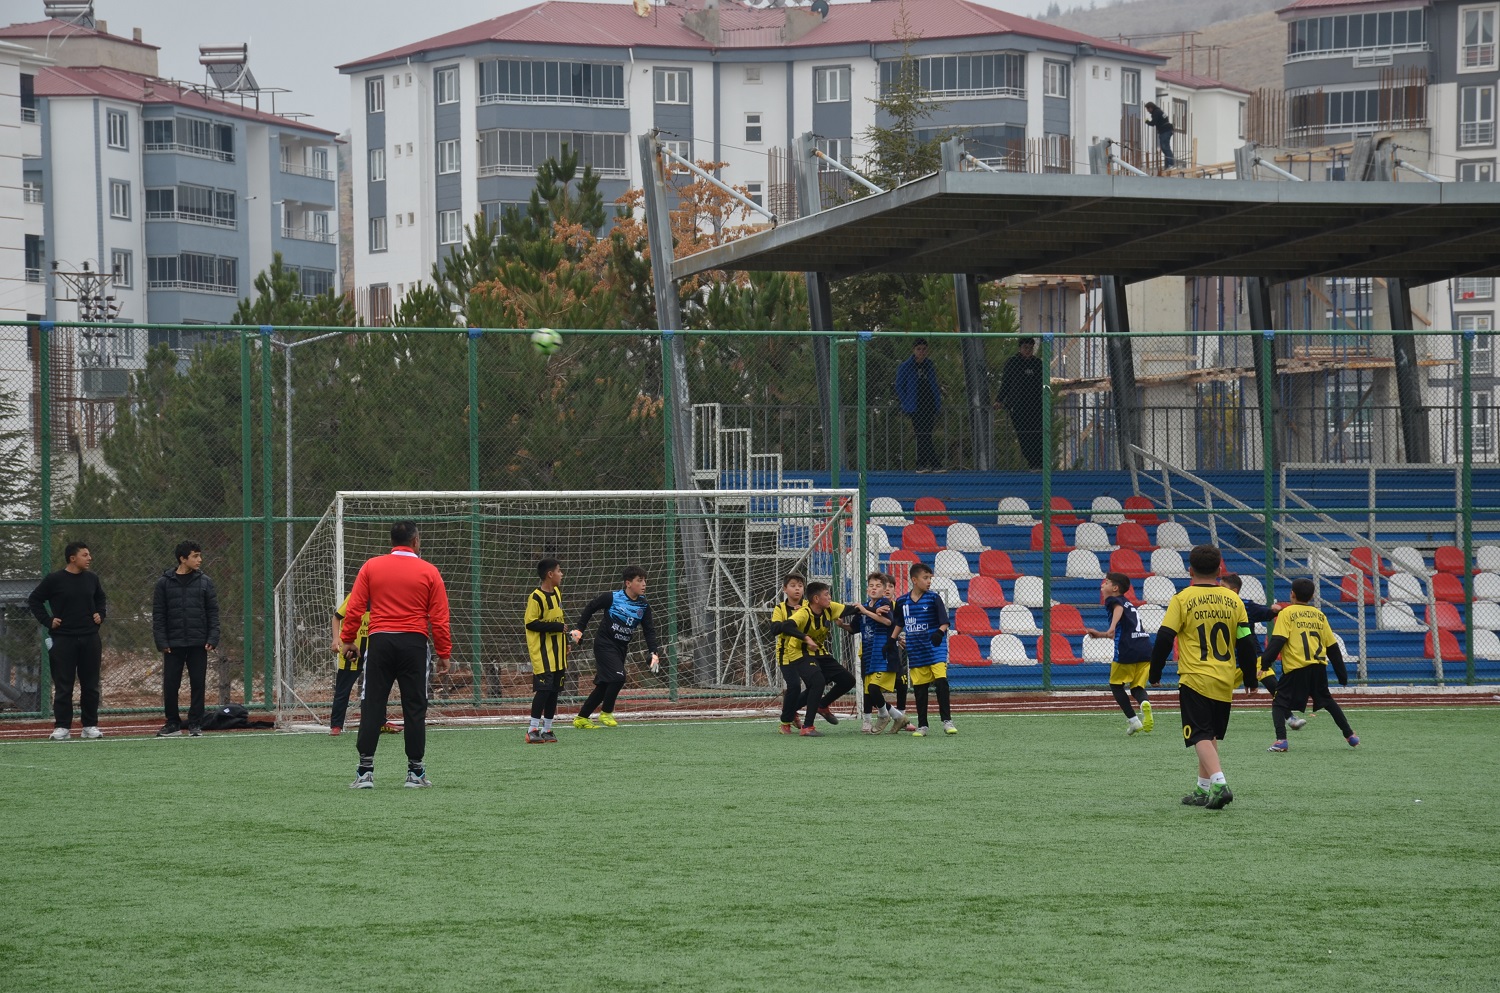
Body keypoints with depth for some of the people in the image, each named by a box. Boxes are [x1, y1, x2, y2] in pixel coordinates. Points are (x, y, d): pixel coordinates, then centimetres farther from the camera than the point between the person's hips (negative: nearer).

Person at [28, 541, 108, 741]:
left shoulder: (92, 579, 8)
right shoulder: (54, 580, -6)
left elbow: (101, 599, 26)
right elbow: (34, 600, 2)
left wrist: (100, 614, 9)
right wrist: (47, 621, -5)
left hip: (90, 639, 4)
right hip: (63, 639, -4)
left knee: (90, 685, 6)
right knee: (63, 685, -1)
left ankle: (90, 726, 14)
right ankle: (61, 727, 4)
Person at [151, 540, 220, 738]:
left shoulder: (204, 582, 5)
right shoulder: (164, 583, 1)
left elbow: (213, 612, 5)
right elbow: (158, 615, 1)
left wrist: (212, 639, -5)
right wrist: (161, 642, -7)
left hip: (198, 644, 1)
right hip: (173, 644, -1)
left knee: (198, 684, 2)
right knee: (170, 685, 1)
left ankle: (195, 724, 10)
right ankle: (173, 724, 14)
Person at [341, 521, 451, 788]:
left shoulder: (371, 567, 4)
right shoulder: (429, 572, 2)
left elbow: (354, 608, 1)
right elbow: (439, 618, 1)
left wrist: (347, 639, 10)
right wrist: (444, 653, 7)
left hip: (380, 642, 1)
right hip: (414, 643, -1)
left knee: (372, 707, 3)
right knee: (414, 708, 4)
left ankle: (365, 771, 0)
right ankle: (415, 772, 5)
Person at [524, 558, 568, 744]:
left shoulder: (557, 593, 13)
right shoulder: (536, 598, -14)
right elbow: (531, 623, -18)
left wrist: (565, 643, 19)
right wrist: (557, 626, -19)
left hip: (557, 651, 8)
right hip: (542, 651, -8)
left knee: (554, 690, 7)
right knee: (543, 688, -12)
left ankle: (547, 729, 13)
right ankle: (533, 730, -8)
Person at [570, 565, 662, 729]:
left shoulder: (643, 606, 1)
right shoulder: (612, 598, -13)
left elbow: (649, 631, 0)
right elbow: (590, 608, 0)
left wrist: (654, 652, -14)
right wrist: (579, 629, -4)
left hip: (621, 648, 6)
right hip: (604, 643, -6)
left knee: (604, 685, 8)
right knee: (618, 677, -21)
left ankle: (581, 718, 19)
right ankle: (606, 712, -1)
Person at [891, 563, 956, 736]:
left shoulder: (933, 599, -5)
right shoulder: (902, 602, 5)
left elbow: (944, 622, -9)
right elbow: (898, 624, 22)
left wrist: (940, 632, -28)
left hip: (935, 649, -3)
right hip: (916, 653, 3)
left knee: (941, 681, -17)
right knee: (919, 688, 6)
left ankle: (947, 721, -11)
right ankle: (922, 725, 14)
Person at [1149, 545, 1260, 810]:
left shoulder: (1182, 599, -6)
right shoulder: (1233, 600, 4)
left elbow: (1164, 638, -7)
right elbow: (1246, 642, 6)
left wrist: (1155, 674, 5)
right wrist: (1250, 679, 17)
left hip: (1195, 679, -4)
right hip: (1225, 681, 4)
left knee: (1201, 736, -6)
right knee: (1211, 735, 18)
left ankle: (1219, 782, -26)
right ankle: (1203, 789, 21)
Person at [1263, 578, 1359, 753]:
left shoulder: (1286, 614, 1)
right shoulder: (1320, 615, 15)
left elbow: (1277, 641, -11)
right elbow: (1332, 646, 17)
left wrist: (1265, 663, -12)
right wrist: (1342, 675, 23)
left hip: (1296, 668, -5)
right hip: (1319, 667, 5)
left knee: (1280, 704, 2)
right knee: (1328, 701, 25)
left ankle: (1281, 739, -17)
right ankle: (1349, 735, 26)